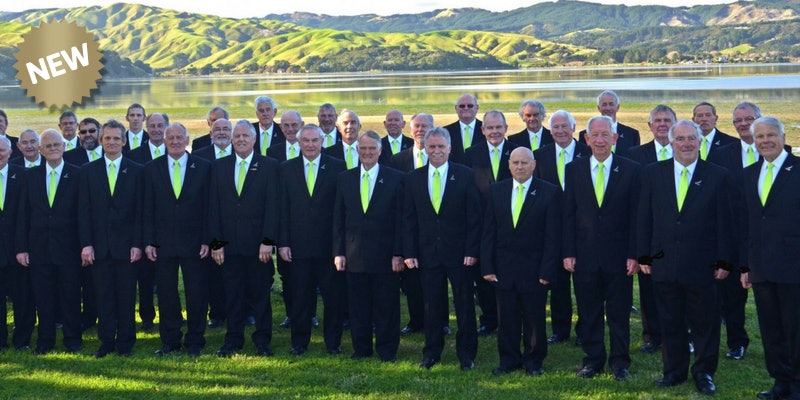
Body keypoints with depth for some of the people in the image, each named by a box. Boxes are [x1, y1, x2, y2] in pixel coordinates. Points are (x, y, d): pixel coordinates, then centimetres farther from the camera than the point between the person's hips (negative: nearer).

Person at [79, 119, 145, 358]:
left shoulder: (136, 171, 4)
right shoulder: (89, 171, 8)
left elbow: (140, 211, 1)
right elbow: (84, 210, 5)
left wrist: (137, 244, -7)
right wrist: (86, 244, -4)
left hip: (126, 245, -1)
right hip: (99, 245, 1)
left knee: (126, 296, 2)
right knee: (103, 296, 4)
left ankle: (125, 342, 12)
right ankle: (106, 341, 13)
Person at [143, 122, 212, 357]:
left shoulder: (203, 167, 2)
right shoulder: (152, 169, 6)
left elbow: (207, 206, 1)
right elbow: (148, 208, 5)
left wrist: (206, 240, -5)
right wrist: (148, 241, -2)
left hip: (193, 242, -1)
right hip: (163, 242, 1)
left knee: (197, 293, 3)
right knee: (166, 294, 7)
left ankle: (194, 342, 15)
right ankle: (170, 341, 17)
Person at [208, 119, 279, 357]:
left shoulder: (269, 166, 2)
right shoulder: (219, 167, 10)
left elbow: (272, 206, -3)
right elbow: (214, 207, 7)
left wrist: (268, 241, -10)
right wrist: (216, 243, 0)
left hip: (257, 244, -2)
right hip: (229, 243, 2)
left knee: (260, 293, 4)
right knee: (232, 293, 6)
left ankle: (262, 341, 13)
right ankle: (233, 340, 16)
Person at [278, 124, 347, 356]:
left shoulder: (337, 167, 1)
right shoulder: (287, 169, 7)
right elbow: (283, 209, 6)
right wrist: (283, 243, -1)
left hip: (329, 245, -1)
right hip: (299, 245, 1)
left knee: (334, 297, 4)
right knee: (300, 298, 8)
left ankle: (333, 342, 17)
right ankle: (299, 342, 20)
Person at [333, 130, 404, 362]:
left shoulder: (395, 179, 0)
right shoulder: (344, 179, 9)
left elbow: (400, 219, -2)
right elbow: (338, 220, 9)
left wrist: (398, 253, -7)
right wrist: (339, 252, 2)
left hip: (385, 254, -2)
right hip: (354, 254, 3)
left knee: (387, 305, 4)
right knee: (358, 305, 8)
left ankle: (387, 349, 15)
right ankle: (361, 348, 19)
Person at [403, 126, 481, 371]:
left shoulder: (465, 176, -1)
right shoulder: (413, 179, 5)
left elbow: (474, 217, -3)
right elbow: (408, 220, 6)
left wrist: (471, 250, -9)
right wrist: (409, 252, -2)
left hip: (459, 253, -2)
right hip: (427, 254, 2)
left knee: (465, 306, 5)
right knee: (432, 306, 8)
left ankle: (466, 355, 17)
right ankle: (431, 353, 21)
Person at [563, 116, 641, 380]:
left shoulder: (630, 170, -1)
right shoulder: (574, 170, 4)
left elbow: (635, 215, -2)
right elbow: (568, 214, 4)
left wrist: (633, 254, -7)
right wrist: (568, 253, -1)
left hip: (618, 256, -1)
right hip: (585, 255, 2)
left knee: (619, 313, 6)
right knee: (588, 312, 9)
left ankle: (620, 362, 19)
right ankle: (593, 359, 21)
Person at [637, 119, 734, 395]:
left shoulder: (717, 176, 0)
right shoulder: (652, 173, 4)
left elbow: (724, 222, 0)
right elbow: (644, 218, 6)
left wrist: (723, 261, -4)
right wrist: (644, 256, 1)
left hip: (702, 266, -1)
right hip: (663, 264, 2)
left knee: (704, 322, 7)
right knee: (670, 321, 10)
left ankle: (704, 372, 21)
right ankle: (674, 370, 23)